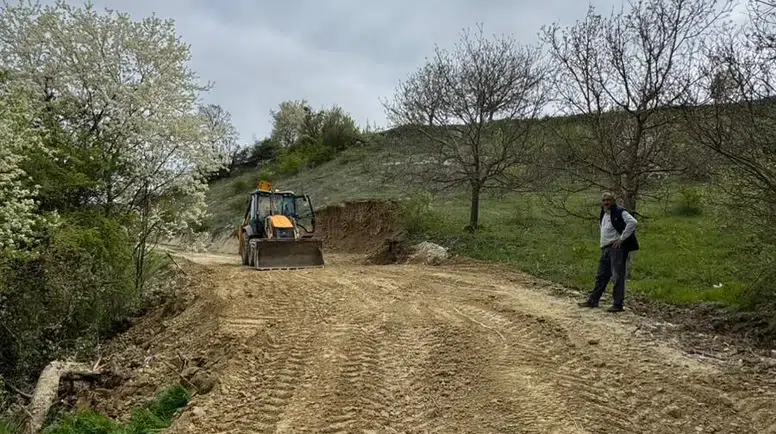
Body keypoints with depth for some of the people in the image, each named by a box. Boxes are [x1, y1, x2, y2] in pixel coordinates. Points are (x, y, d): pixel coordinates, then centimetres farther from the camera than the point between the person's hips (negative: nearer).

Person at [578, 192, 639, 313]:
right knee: (601, 276, 14)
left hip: (617, 248, -9)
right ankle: (593, 300, 21)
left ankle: (618, 304, 1)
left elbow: (633, 222, -22)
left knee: (617, 277, -4)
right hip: (605, 248, 9)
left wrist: (622, 238, -20)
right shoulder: (604, 214, 17)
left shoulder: (619, 212, -9)